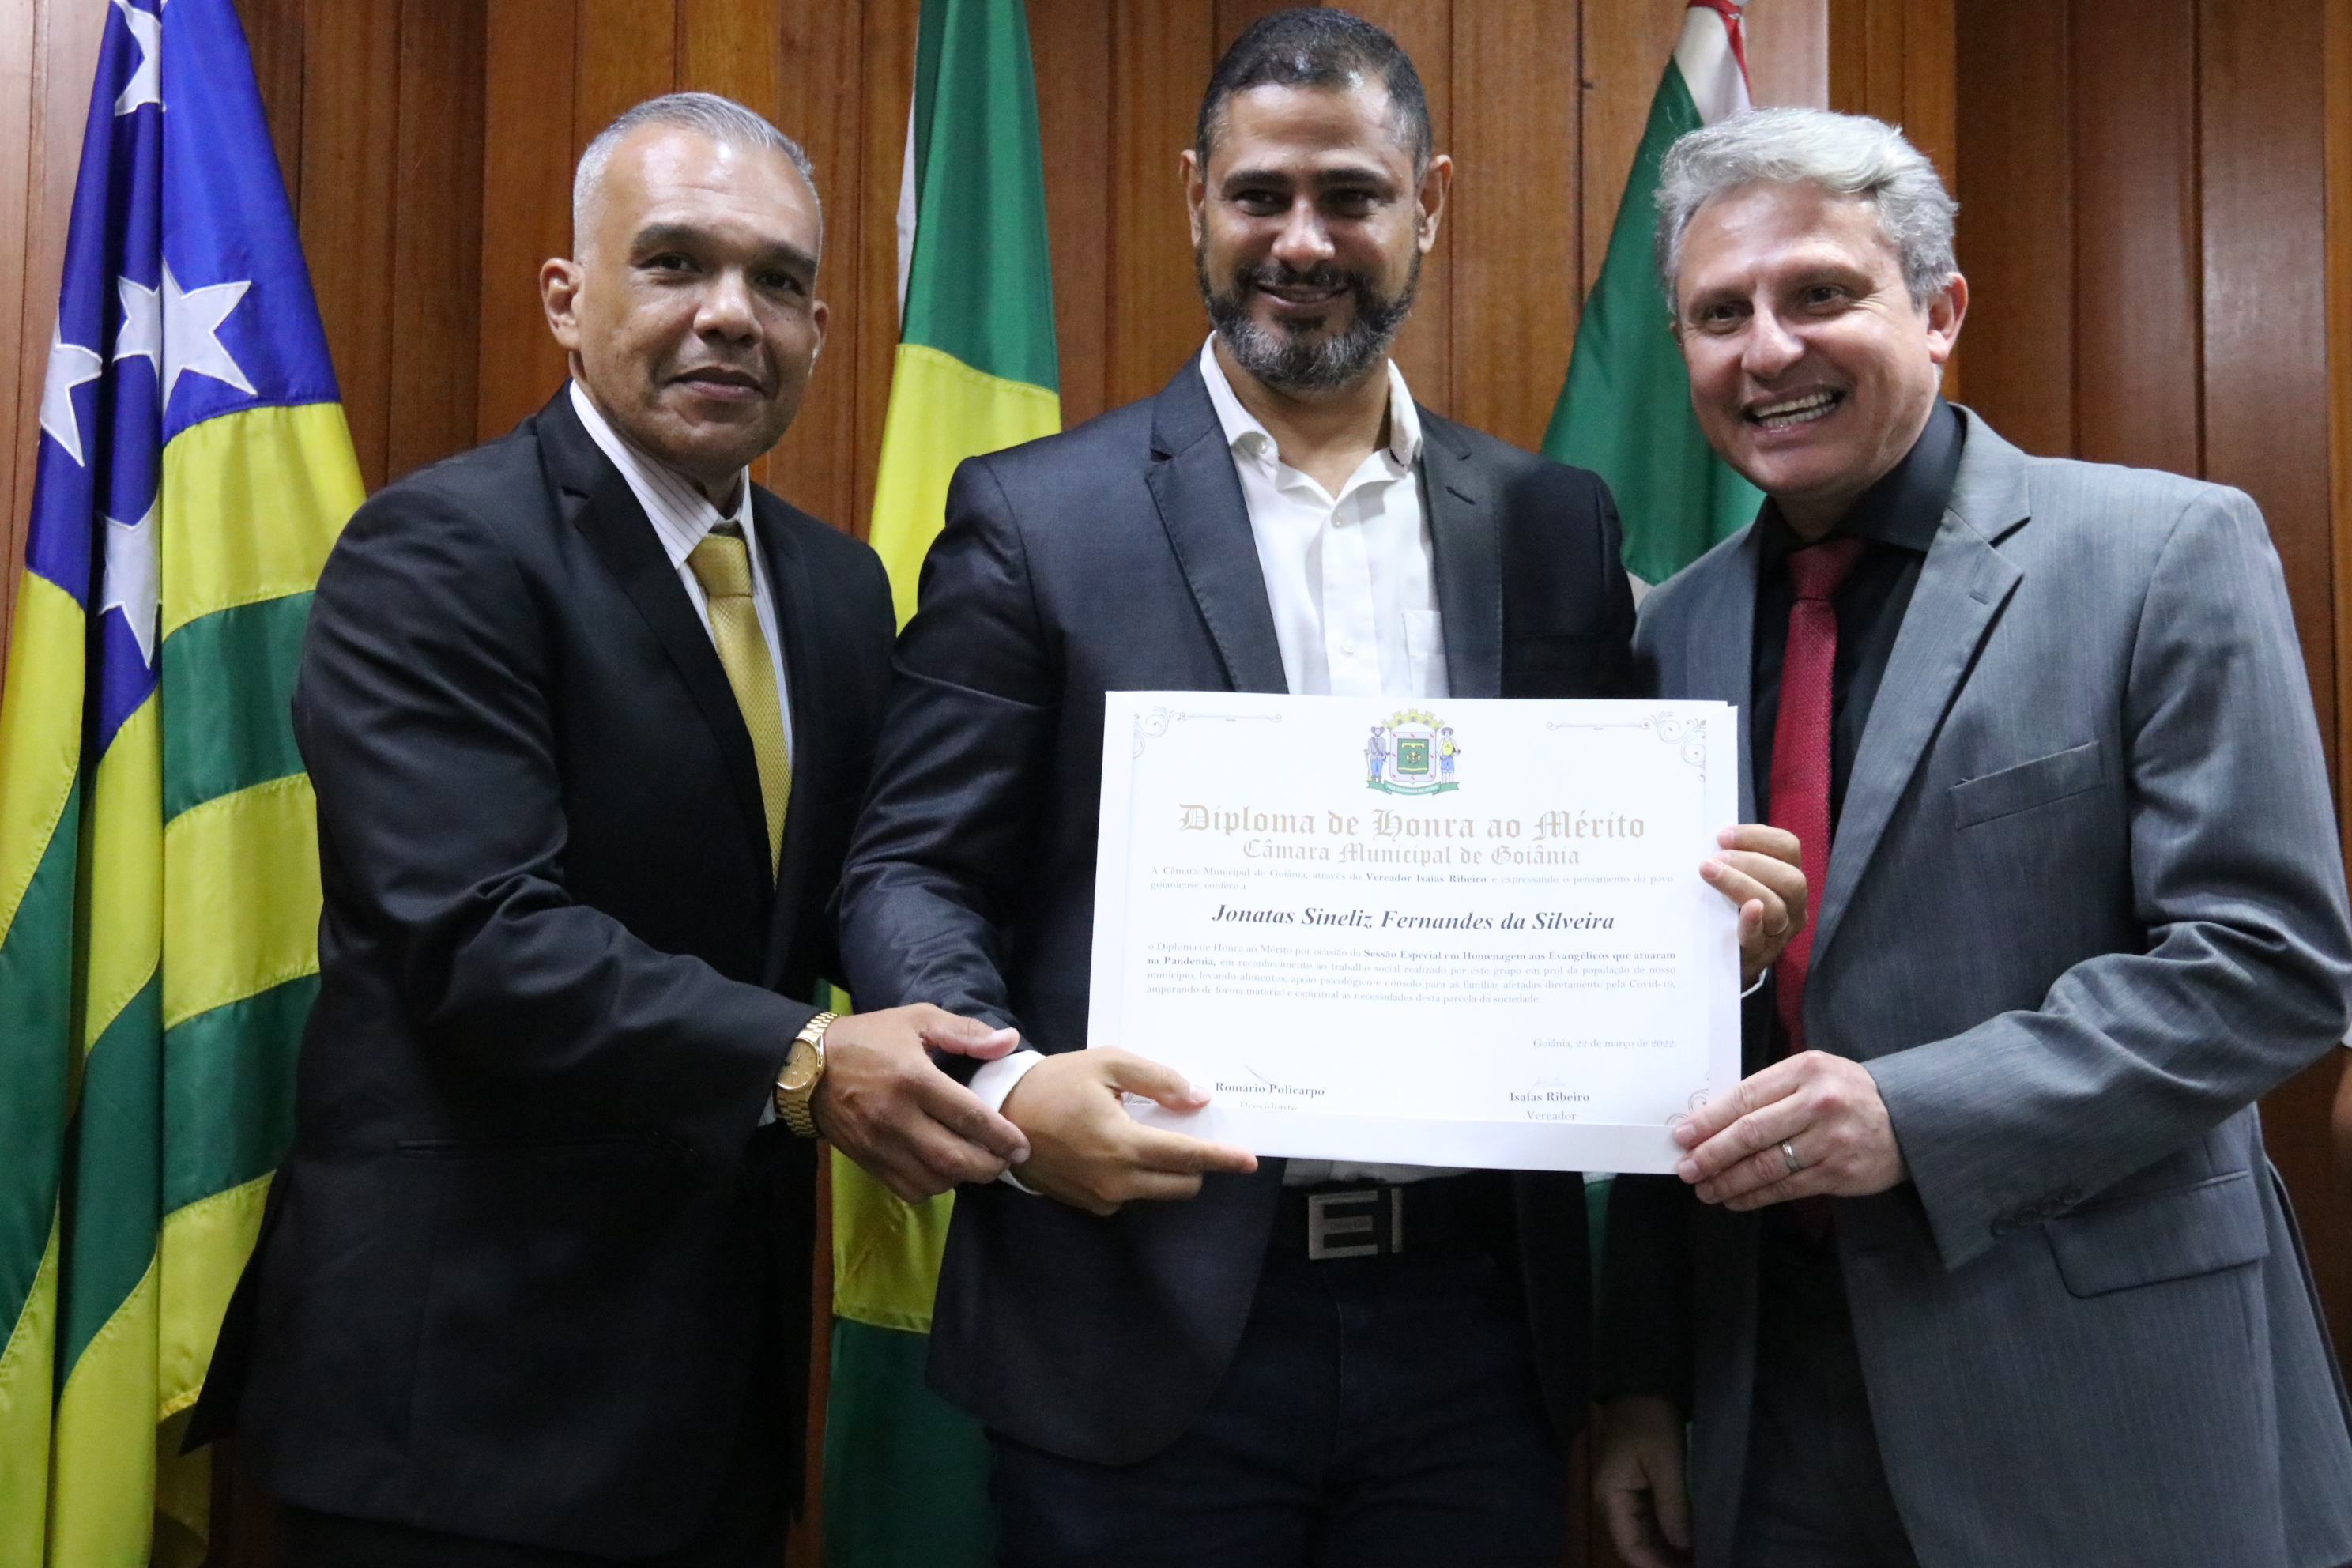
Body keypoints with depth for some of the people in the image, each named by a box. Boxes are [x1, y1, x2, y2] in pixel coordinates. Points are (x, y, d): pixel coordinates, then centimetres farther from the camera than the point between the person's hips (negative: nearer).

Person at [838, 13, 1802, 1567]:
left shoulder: (1555, 525, 8)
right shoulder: (1036, 515, -1)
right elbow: (913, 872, -3)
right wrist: (1009, 1090, -21)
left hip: (1475, 1324, 3)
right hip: (1148, 1321, -2)